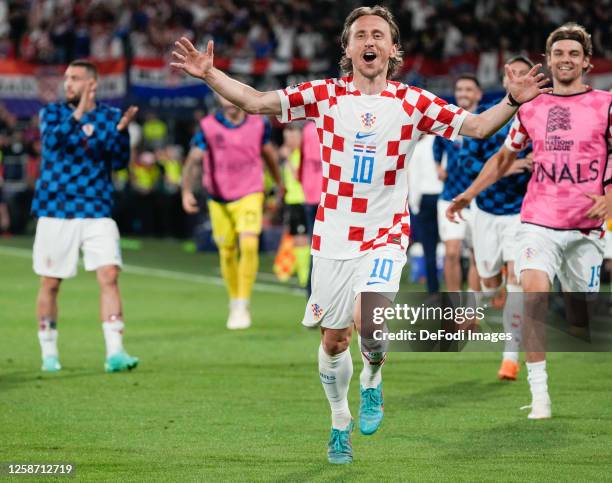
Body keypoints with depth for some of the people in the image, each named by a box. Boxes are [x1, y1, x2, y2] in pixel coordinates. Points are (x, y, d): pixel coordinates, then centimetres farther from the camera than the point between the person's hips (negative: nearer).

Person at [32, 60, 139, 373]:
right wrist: (78, 114, -32)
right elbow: (52, 141, -19)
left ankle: (114, 353, -16)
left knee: (109, 276, -13)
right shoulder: (52, 113, 2)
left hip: (97, 212, 1)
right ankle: (48, 352, 19)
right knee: (50, 284, 5)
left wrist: (121, 129, -18)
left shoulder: (109, 116, 5)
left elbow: (120, 162, -1)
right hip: (55, 211, 0)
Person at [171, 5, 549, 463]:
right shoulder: (324, 95, -1)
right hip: (333, 236, 2)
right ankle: (340, 422, 31)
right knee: (334, 340, 8)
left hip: (386, 236, -2)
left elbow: (476, 125, -5)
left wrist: (512, 101, -23)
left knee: (367, 320, -25)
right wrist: (209, 74, -16)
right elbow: (257, 101, -4)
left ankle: (372, 379, 8)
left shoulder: (414, 102, -2)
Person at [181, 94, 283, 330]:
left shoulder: (259, 123, -3)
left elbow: (269, 153, 14)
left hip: (249, 195, 0)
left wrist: (279, 183, 28)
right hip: (218, 199, 0)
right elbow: (193, 160, -14)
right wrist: (187, 191, -29)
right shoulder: (208, 127, -9)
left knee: (249, 245, -19)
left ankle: (243, 305, -9)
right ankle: (234, 303, 27)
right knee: (227, 253, 6)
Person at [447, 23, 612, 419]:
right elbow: (505, 156, 22)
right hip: (538, 221, 1)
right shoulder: (531, 108, 9)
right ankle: (539, 395, -21)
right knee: (534, 293, -21)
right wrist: (470, 193, 14)